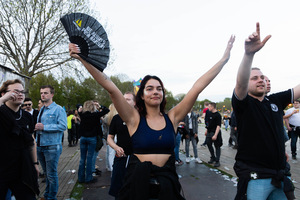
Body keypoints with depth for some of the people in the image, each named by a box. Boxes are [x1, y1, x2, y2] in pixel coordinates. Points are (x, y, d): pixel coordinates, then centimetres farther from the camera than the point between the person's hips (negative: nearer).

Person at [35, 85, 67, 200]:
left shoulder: (58, 109, -10)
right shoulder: (41, 110, 14)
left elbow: (63, 126, -20)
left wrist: (44, 127, -21)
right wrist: (37, 127, 1)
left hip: (52, 146, -7)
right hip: (40, 146, 7)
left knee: (52, 174, 1)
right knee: (46, 173, 20)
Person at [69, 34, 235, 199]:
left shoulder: (172, 118, 2)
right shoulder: (134, 119, -4)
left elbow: (198, 87, 0)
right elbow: (111, 88, -15)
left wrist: (224, 59, 2)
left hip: (167, 181, 4)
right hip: (138, 183, -3)